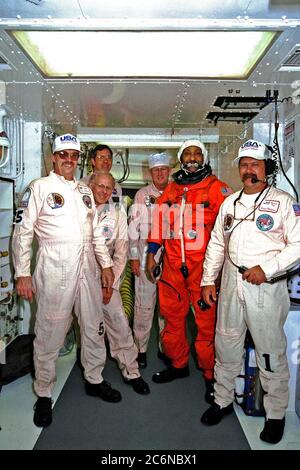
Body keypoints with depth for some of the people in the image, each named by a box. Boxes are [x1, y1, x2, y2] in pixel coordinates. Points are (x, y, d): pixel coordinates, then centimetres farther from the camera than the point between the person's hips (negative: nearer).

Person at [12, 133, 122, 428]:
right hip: (54, 270, -6)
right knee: (49, 332, 2)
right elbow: (22, 232, -5)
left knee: (94, 327, 14)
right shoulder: (39, 188, -2)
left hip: (87, 268, 6)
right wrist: (22, 274, -10)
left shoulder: (85, 191, 16)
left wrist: (106, 264, 13)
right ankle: (44, 395, 20)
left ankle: (94, 380, 33)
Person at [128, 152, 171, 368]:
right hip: (147, 255, -2)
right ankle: (141, 349, 14)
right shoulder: (142, 194, 2)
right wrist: (134, 257, -4)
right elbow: (133, 226, 1)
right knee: (144, 304, 0)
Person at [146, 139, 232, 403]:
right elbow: (159, 221, 16)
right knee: (172, 316, 14)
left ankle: (210, 374, 18)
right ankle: (178, 364, 34)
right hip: (173, 266, 5)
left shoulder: (217, 189, -2)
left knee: (207, 321, 1)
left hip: (203, 266, -5)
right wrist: (151, 253, 13)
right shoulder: (171, 189, 13)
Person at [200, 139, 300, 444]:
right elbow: (217, 243, 16)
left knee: (271, 352, 4)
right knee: (226, 344, 14)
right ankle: (223, 400, 34)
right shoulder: (230, 202, 13)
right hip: (231, 282, 5)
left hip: (266, 285, -5)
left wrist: (266, 269, -16)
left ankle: (276, 413, 24)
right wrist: (208, 279, 11)